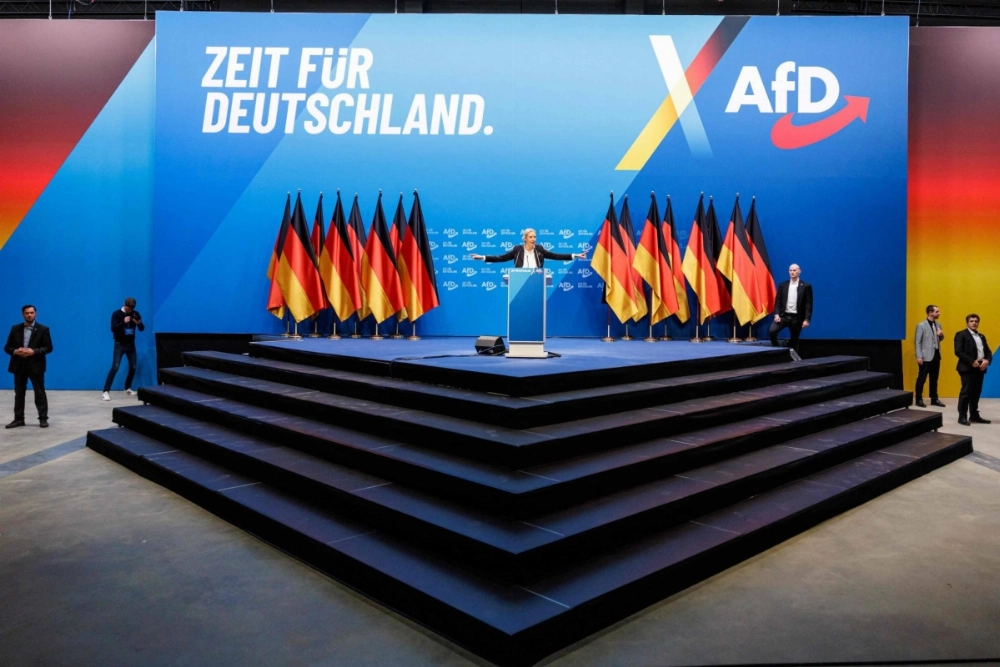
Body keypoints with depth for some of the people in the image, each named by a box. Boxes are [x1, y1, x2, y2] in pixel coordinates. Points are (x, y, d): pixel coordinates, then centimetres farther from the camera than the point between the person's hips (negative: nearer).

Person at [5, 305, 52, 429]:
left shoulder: (43, 329, 0)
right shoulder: (15, 329, 9)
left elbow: (48, 348, -4)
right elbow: (7, 347, 9)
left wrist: (33, 351, -18)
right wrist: (15, 351, -13)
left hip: (36, 366, -3)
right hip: (19, 366, 3)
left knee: (40, 393, 1)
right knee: (19, 393, 8)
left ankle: (43, 418, 5)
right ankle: (18, 419, 15)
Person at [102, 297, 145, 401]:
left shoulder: (135, 314, 2)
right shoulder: (116, 314, -9)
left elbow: (142, 329, 4)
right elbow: (113, 328, -17)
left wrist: (139, 323, -18)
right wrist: (123, 322, -29)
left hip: (131, 344, 4)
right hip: (120, 344, -4)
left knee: (133, 368, 9)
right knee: (115, 367, -13)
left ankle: (127, 388, 28)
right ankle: (106, 391, -14)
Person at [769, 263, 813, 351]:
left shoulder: (806, 286, 0)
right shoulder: (783, 285, 7)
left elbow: (809, 304, -2)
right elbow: (777, 301, 6)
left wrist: (807, 319, -10)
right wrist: (776, 314, -9)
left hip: (796, 318, -1)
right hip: (783, 315, 1)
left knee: (794, 340, 6)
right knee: (772, 331, -20)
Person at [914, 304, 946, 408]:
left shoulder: (938, 325, 11)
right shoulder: (921, 325, -9)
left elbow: (939, 339, 21)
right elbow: (917, 342, -12)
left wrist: (941, 335, -4)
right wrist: (919, 356, -17)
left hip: (936, 355, 7)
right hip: (926, 356, -7)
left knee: (934, 379, 12)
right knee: (922, 379, -1)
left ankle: (934, 399, 19)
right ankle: (919, 399, 5)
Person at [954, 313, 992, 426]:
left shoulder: (981, 336, 19)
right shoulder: (961, 335, -3)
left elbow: (988, 352, 15)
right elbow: (958, 352, -14)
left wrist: (987, 361, -6)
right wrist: (972, 362, -18)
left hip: (980, 368, 7)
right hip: (967, 368, -7)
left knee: (976, 393, 10)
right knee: (966, 392, -6)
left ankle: (974, 415, 18)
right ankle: (962, 417, -2)